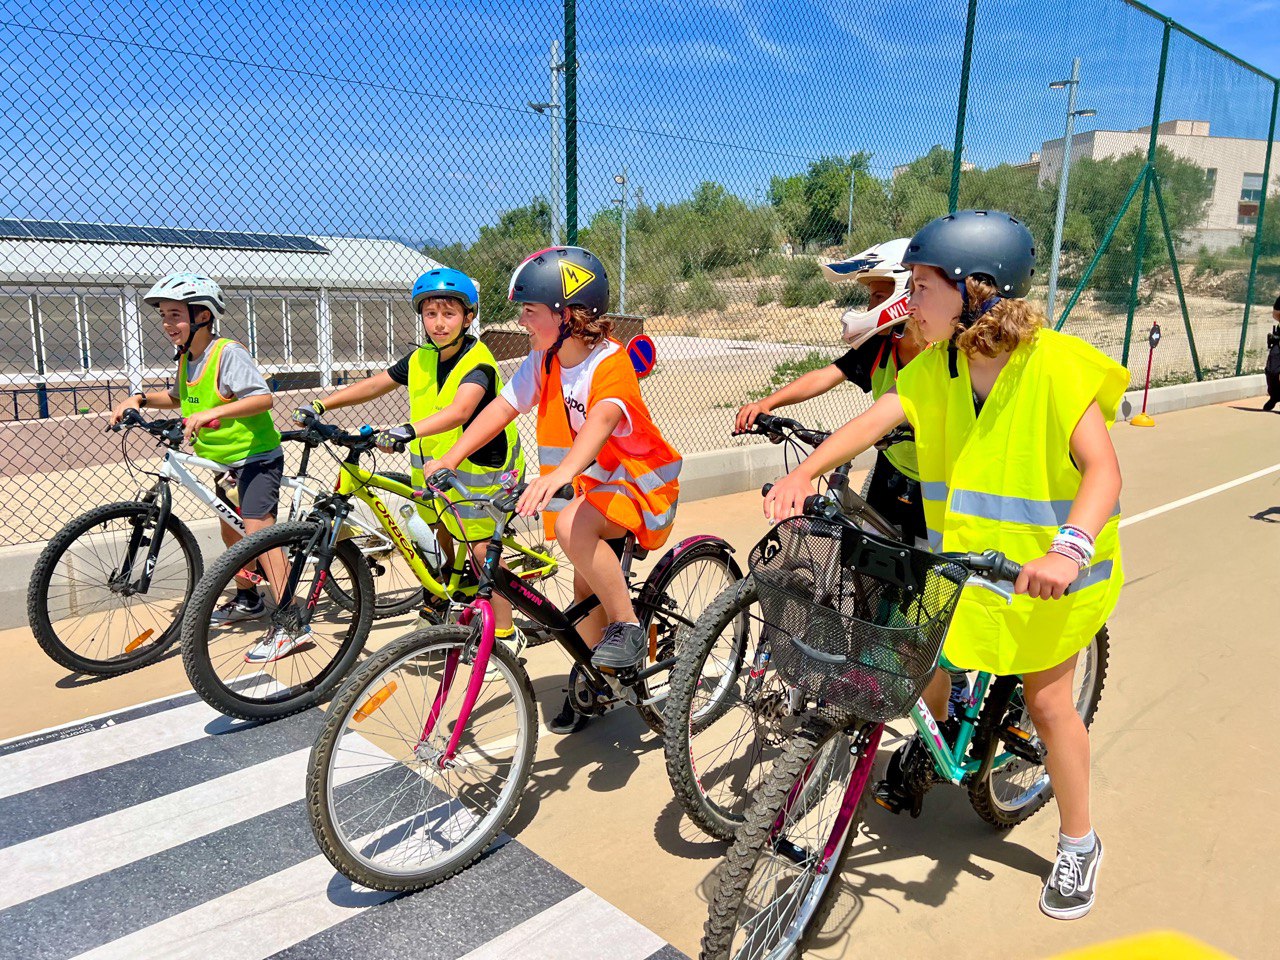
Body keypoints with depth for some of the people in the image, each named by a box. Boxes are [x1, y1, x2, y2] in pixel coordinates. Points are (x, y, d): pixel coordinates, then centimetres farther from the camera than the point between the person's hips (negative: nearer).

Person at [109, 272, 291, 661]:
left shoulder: (228, 353, -19)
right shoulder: (186, 358, 7)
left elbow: (263, 398, -31)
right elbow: (178, 397, 25)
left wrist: (214, 412, -41)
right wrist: (139, 399, 9)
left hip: (256, 456, -10)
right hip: (224, 460, 10)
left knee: (257, 529, -21)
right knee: (231, 531, 20)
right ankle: (248, 600, 40)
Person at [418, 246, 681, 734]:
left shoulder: (611, 364, -26)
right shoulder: (544, 360, -3)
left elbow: (601, 419, -44)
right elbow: (502, 406, -7)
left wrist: (559, 474, -62)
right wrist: (448, 459, -17)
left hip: (639, 482, -8)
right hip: (591, 483, 8)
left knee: (571, 525, -36)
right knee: (586, 588, 14)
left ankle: (628, 625, -18)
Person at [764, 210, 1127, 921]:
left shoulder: (1056, 365, -22)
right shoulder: (937, 365, -7)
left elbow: (1102, 468, -29)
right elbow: (877, 417, -20)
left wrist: (1071, 547, -46)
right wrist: (805, 472, -35)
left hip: (1047, 567, -4)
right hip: (963, 560, 4)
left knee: (1046, 702, 6)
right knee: (928, 681, 7)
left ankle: (1079, 844, 30)